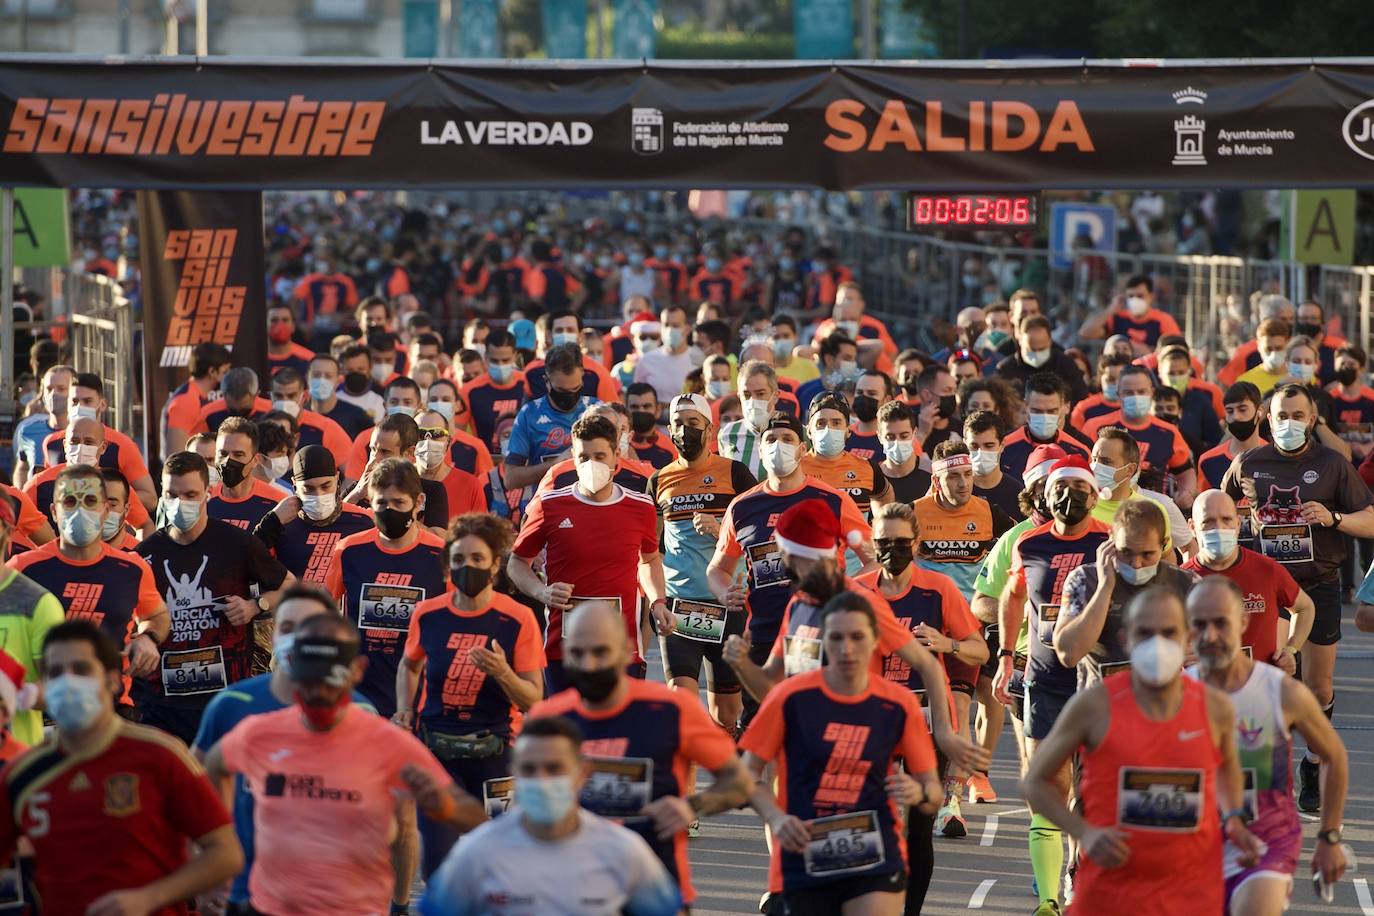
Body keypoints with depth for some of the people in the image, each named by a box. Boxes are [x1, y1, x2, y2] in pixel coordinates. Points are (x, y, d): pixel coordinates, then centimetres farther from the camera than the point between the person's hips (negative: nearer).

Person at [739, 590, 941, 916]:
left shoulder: (899, 704, -1)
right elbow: (749, 772, 2)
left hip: (875, 862, -1)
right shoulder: (792, 697, -5)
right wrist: (776, 818, -16)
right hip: (804, 861, 1)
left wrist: (919, 794, -17)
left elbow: (931, 787, 7)